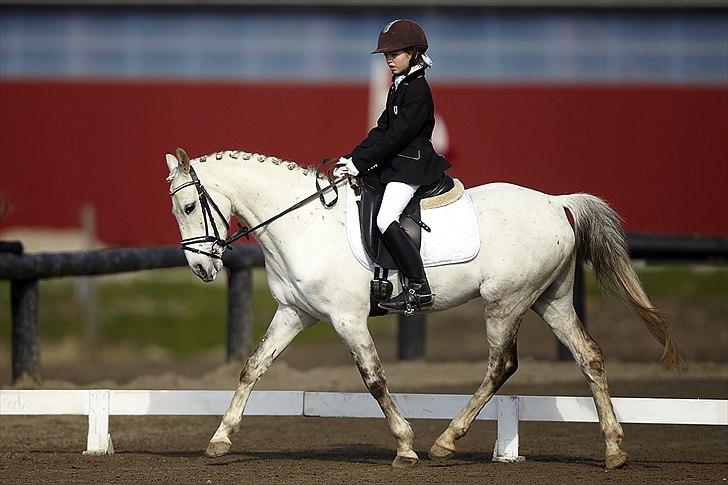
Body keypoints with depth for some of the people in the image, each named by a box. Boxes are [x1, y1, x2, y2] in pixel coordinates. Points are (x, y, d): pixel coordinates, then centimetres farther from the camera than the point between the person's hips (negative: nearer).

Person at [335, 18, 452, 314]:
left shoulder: (417, 90, -14)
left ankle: (418, 289, -23)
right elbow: (381, 130, 15)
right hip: (394, 164, 11)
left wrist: (360, 163, -19)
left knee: (386, 220, -24)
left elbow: (397, 135, -19)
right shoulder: (398, 87, 17)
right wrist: (352, 158, 3)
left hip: (411, 166, -11)